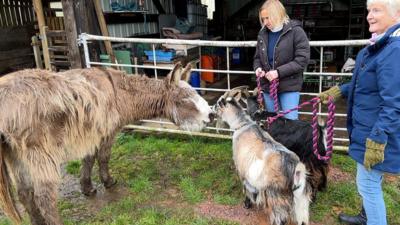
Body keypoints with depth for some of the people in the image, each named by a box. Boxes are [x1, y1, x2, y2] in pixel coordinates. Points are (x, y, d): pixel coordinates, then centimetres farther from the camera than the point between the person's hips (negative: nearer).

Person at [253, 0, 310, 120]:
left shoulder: (295, 31, -8)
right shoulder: (263, 34, 7)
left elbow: (302, 59, -14)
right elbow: (257, 57, 17)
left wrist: (279, 72, -22)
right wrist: (258, 68, -6)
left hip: (289, 86, -5)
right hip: (268, 85, 5)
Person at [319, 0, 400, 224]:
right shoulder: (380, 45, 8)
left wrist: (377, 139, -26)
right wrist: (340, 90, 19)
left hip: (378, 133, -10)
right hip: (369, 129, 10)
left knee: (368, 184, 4)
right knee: (370, 182, 25)